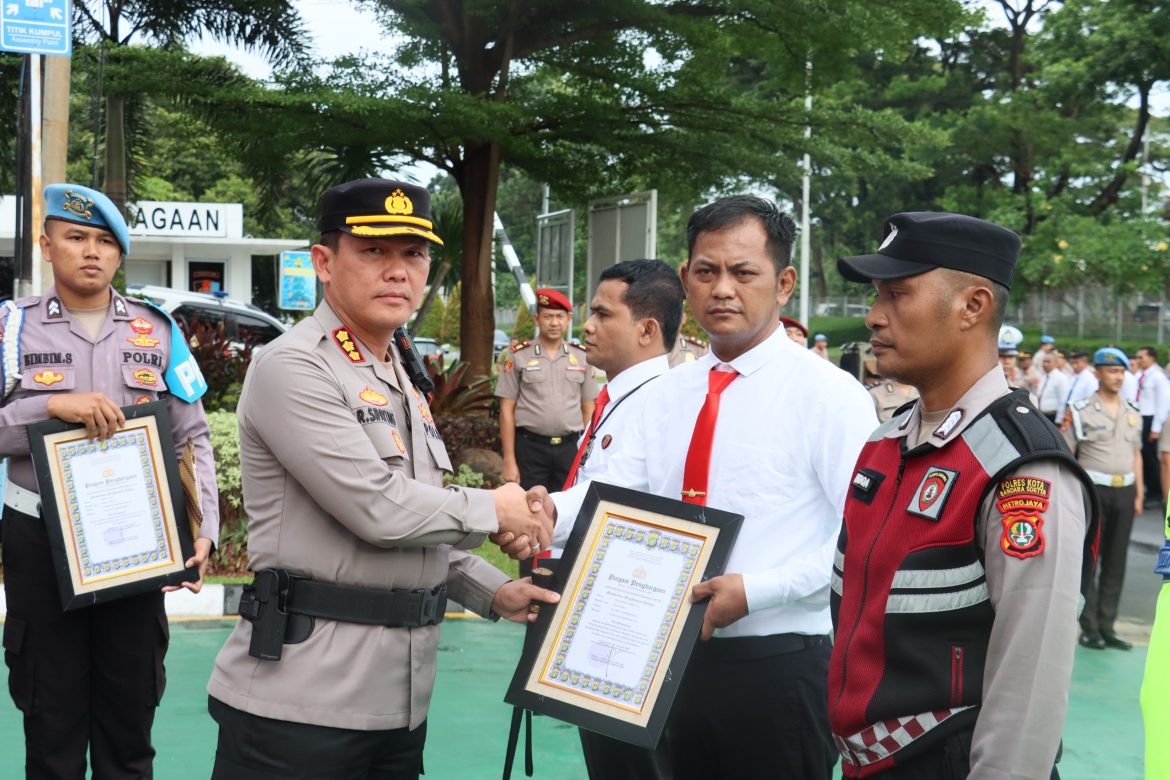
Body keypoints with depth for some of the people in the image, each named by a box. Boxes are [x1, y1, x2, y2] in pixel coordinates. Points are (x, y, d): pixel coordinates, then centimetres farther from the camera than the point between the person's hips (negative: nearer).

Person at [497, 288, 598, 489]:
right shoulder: (519, 357, 0)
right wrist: (509, 461, -4)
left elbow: (588, 410, 12)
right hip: (530, 447, -2)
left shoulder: (581, 357, 8)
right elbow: (507, 411, 0)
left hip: (570, 448, 2)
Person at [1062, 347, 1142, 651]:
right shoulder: (1081, 411, -5)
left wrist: (1138, 494, 13)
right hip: (1093, 490, -5)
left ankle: (1107, 626, 17)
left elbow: (1136, 455, 18)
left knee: (1116, 563, 9)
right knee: (1088, 561, 0)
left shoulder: (1132, 413, 12)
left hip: (1124, 492, 5)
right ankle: (1088, 628, 7)